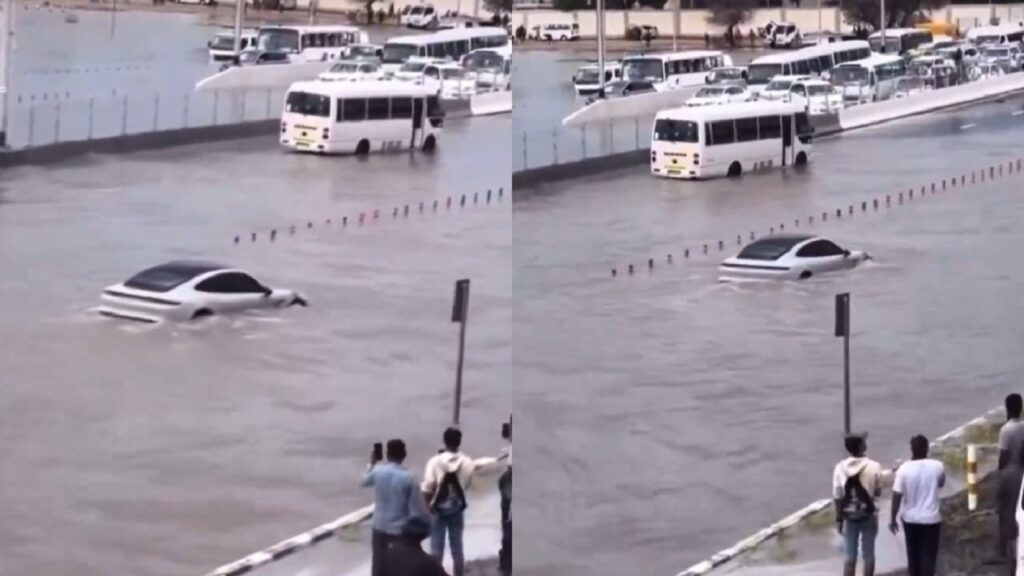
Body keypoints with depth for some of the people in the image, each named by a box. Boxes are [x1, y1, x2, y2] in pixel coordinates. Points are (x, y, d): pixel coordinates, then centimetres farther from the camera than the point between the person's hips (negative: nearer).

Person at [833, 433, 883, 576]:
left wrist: (838, 519, 5)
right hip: (868, 515, -2)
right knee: (868, 555, 9)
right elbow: (878, 492, -3)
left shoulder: (840, 468, -7)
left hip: (849, 516, 2)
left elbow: (838, 497, -4)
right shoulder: (874, 466, -12)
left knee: (850, 556, 7)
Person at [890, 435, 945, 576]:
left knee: (913, 555, 19)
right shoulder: (937, 466, -11)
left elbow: (897, 495, -11)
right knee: (928, 556, 3)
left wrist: (893, 518, -2)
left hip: (910, 518, 1)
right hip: (931, 518, -1)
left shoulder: (904, 468, -13)